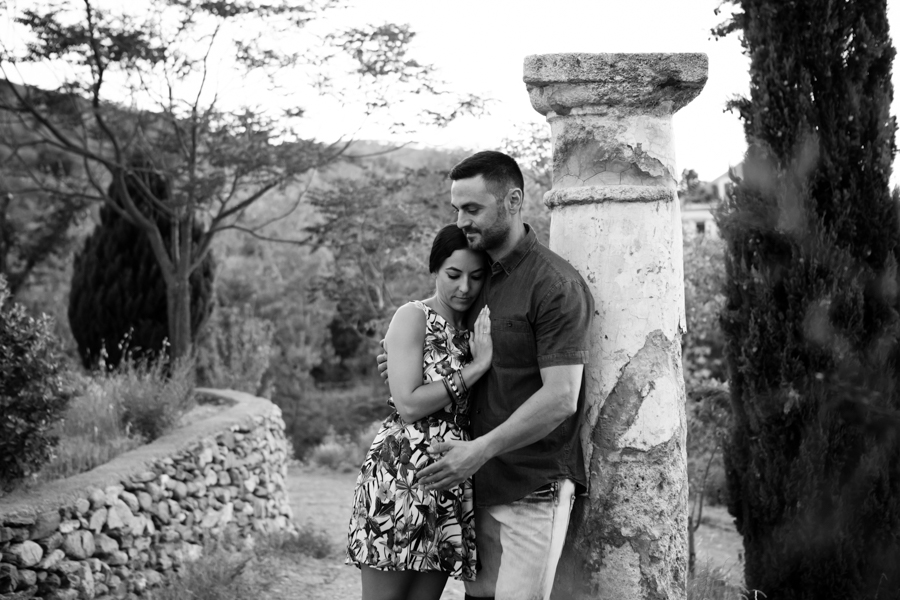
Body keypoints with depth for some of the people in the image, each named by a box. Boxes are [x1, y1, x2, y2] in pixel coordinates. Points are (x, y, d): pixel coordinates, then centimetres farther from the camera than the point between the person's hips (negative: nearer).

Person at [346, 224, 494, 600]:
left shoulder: (475, 330, 15)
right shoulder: (413, 318, -5)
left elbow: (471, 410, 13)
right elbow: (408, 405, -14)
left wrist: (487, 357, -1)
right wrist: (476, 367, -13)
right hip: (401, 476, -6)